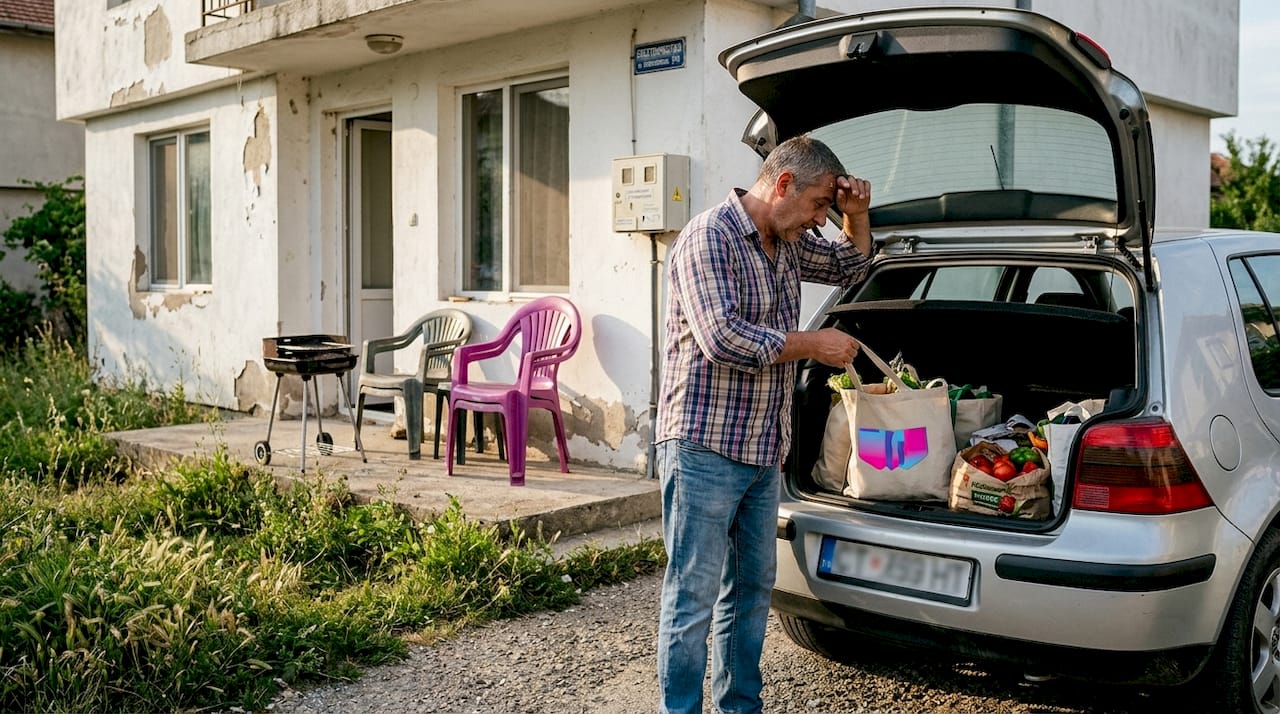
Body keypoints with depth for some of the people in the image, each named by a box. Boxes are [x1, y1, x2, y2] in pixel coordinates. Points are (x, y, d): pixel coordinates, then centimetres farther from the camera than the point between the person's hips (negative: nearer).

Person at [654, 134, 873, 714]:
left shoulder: (788, 244, 13)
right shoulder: (709, 238, -14)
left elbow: (850, 266, 31)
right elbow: (721, 337, -24)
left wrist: (856, 213, 11)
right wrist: (815, 345, -16)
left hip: (763, 452, 9)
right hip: (703, 448, -9)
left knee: (752, 587, 15)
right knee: (694, 594, -4)